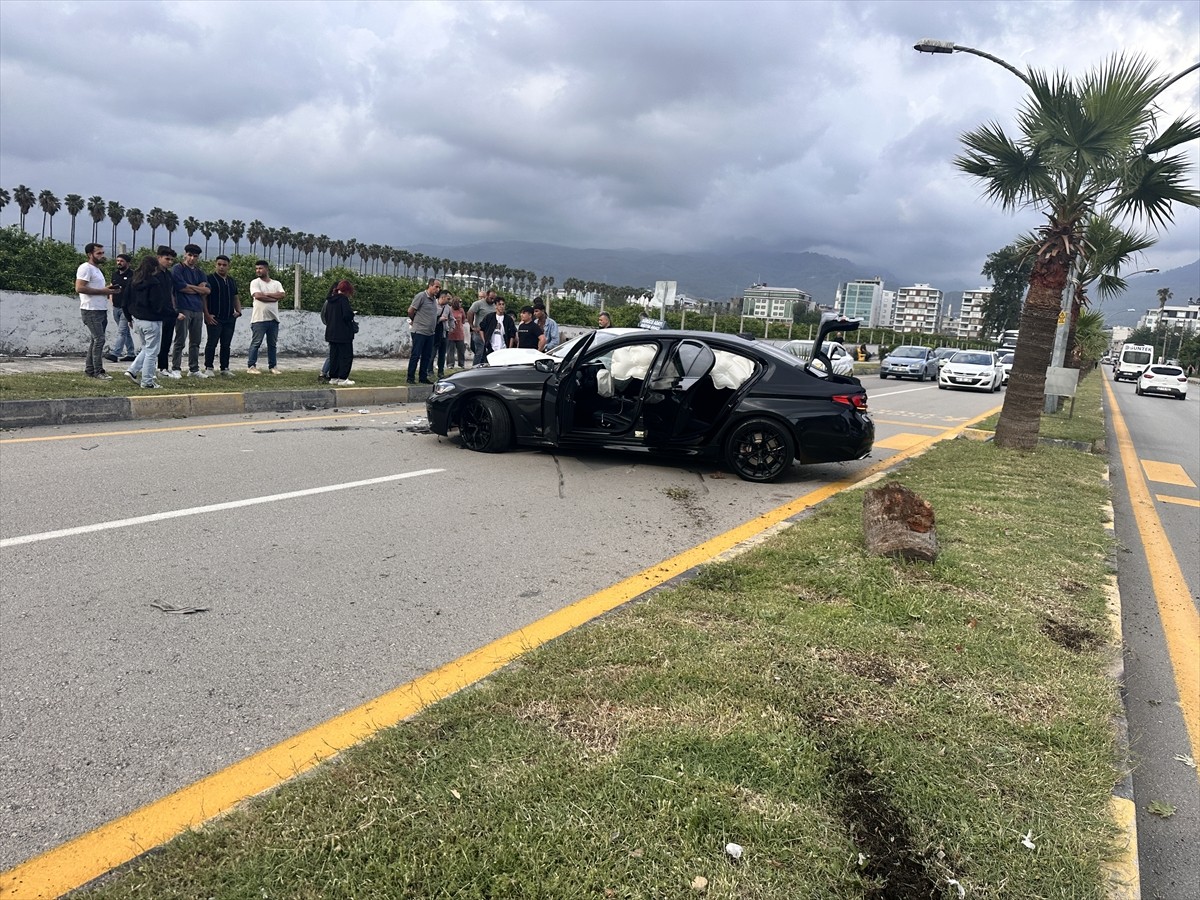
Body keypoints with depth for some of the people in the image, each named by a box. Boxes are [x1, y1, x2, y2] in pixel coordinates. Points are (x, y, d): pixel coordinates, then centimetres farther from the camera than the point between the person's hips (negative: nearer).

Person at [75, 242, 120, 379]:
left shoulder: (97, 269, 22)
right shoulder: (85, 268, -9)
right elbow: (79, 288, -20)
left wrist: (109, 290, 9)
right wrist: (103, 291, -18)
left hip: (102, 310, 10)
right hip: (91, 311, -10)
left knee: (95, 340, 11)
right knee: (99, 339, -12)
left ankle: (89, 369, 17)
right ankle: (98, 371, -8)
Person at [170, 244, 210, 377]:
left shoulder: (200, 272, 16)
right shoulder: (177, 269, -1)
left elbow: (207, 290, 4)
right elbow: (181, 287, -12)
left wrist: (190, 286, -6)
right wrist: (199, 289, -1)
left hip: (198, 310, 6)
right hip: (183, 309, -6)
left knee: (195, 342, 10)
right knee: (180, 341, -5)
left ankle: (194, 369, 17)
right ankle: (175, 369, -1)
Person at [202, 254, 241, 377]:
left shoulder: (232, 281, 16)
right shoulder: (210, 279, -3)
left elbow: (235, 298, 23)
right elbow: (203, 297, -7)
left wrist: (238, 311, 6)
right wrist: (207, 315, -14)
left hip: (230, 319, 6)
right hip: (214, 318, -5)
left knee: (226, 345, 9)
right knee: (212, 343, -4)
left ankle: (225, 368, 15)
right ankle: (208, 368, 1)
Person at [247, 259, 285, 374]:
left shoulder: (276, 283, 13)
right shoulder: (255, 282, 1)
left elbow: (282, 295, -5)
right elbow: (258, 296, -15)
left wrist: (266, 294, -11)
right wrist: (274, 298, -6)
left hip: (273, 318, 4)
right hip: (259, 318, -4)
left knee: (272, 344, 9)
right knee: (256, 343, -4)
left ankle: (272, 366, 16)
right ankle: (251, 366, -1)